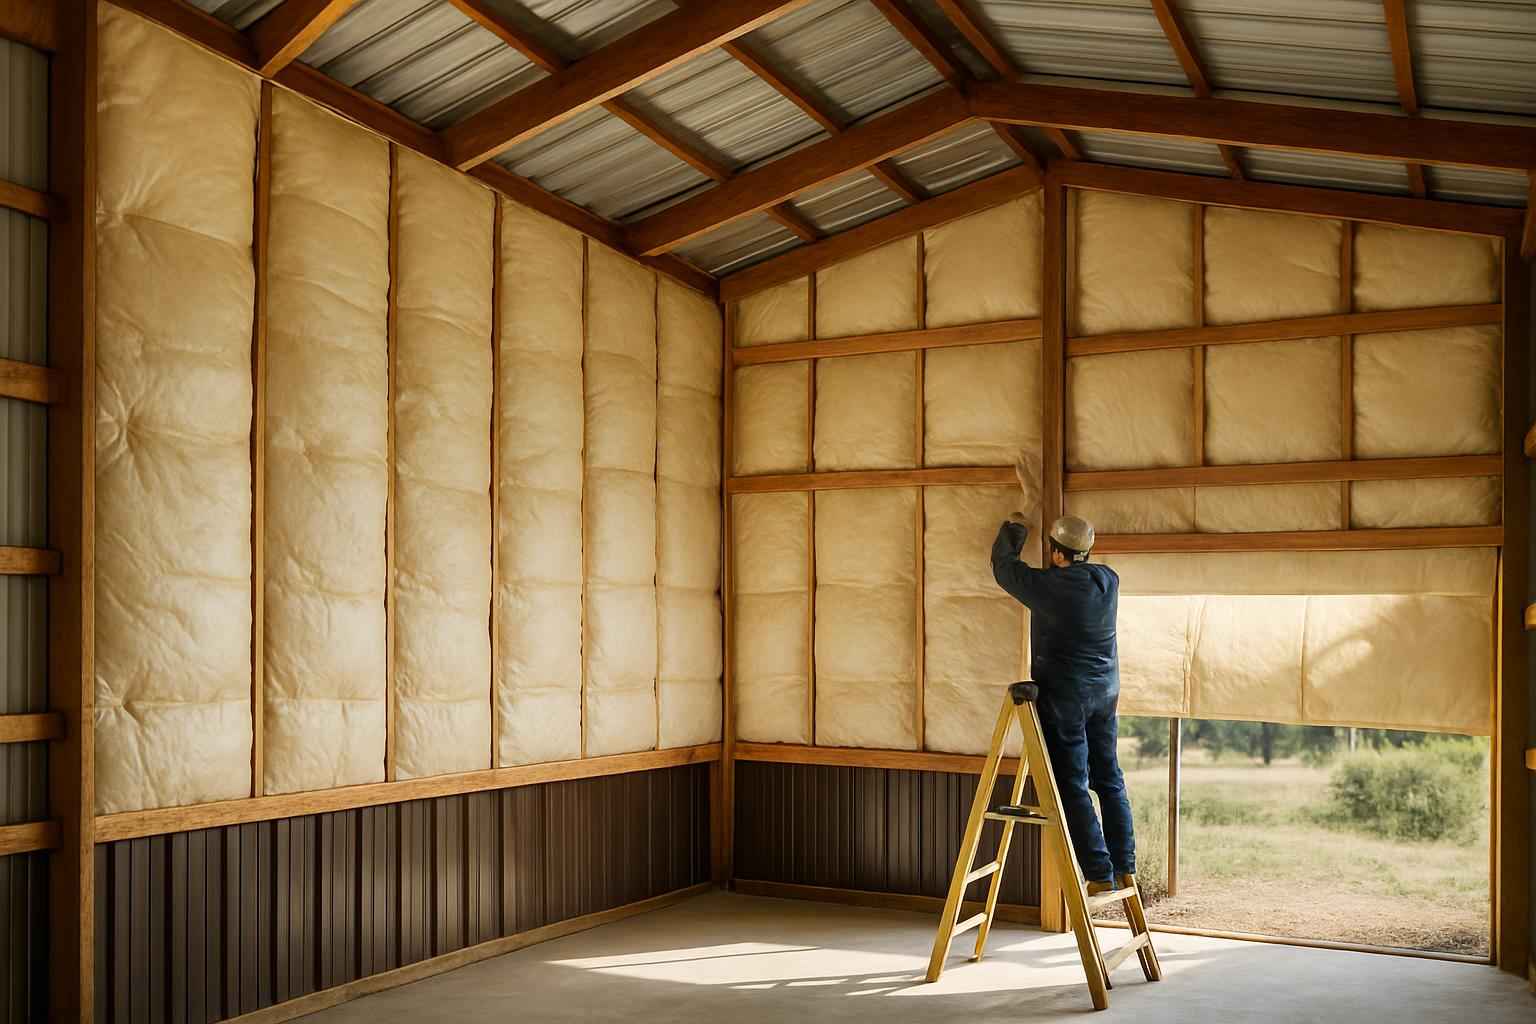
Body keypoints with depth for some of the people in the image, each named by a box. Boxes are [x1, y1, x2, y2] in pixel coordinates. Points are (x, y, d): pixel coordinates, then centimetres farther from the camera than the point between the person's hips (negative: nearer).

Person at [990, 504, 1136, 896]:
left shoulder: (1045, 585, -16)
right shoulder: (1109, 580, 0)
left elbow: (1002, 565, 2)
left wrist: (1014, 527, 19)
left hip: (1064, 695, -6)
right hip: (1105, 691, 6)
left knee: (1073, 786, 0)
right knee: (1110, 781, 15)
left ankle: (1099, 875, -2)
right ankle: (1125, 869, 19)